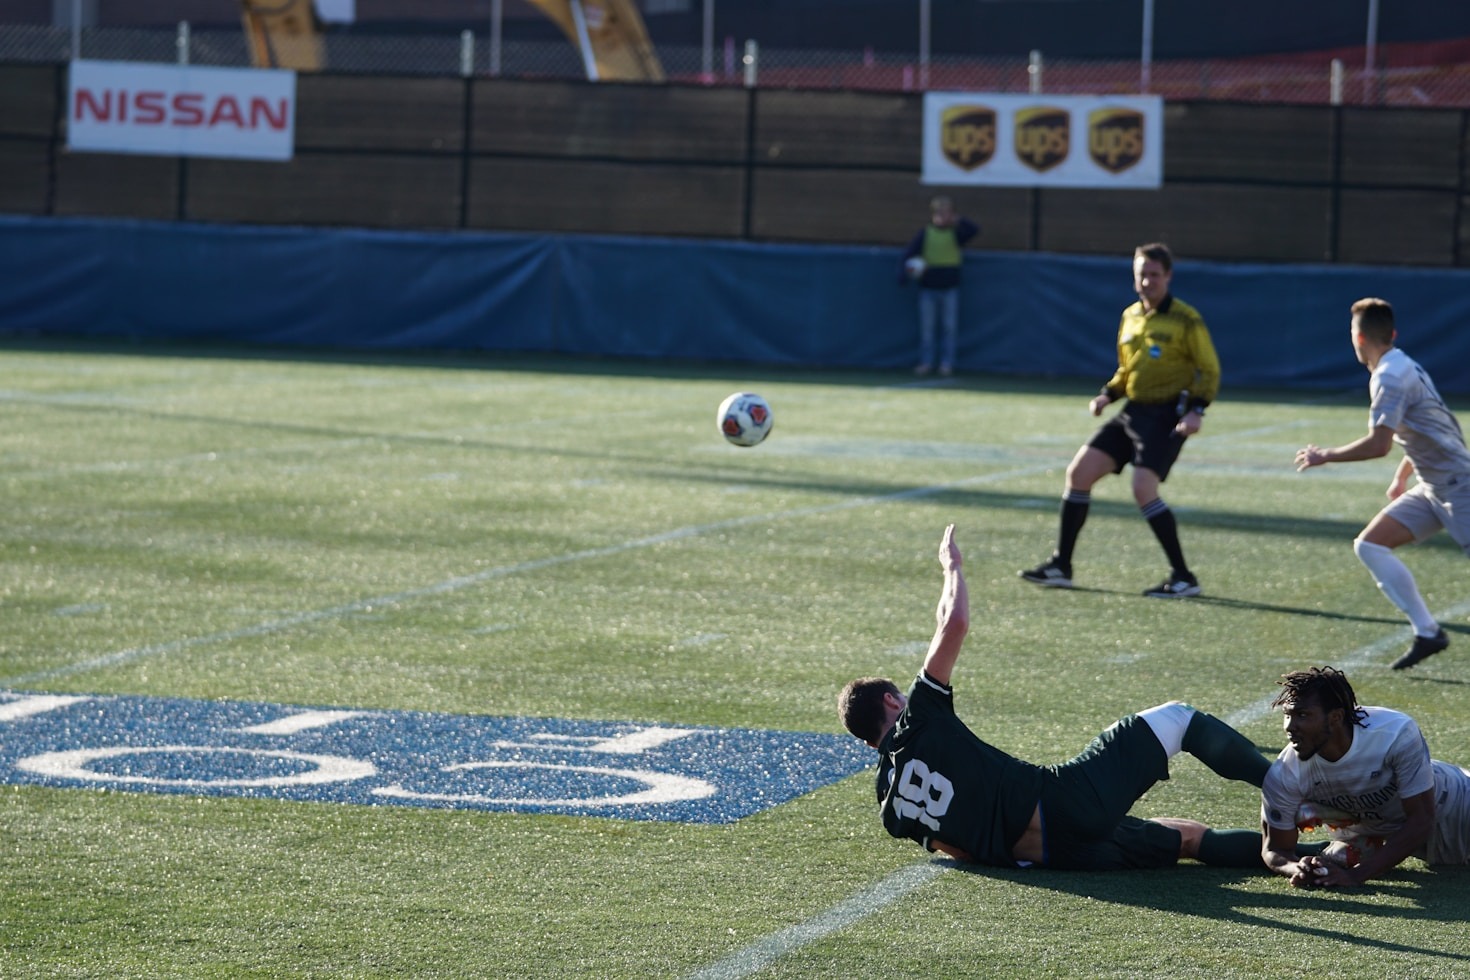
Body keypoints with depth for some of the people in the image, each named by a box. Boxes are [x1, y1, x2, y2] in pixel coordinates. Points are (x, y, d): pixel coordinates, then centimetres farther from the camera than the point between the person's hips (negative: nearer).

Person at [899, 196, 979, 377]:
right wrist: (908, 268, -18)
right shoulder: (926, 234, 1)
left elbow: (974, 230, -12)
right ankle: (926, 361, 12)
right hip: (928, 287, 0)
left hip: (950, 288, 0)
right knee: (926, 327, 4)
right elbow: (910, 252, -2)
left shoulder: (956, 234, 1)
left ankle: (947, 363, 8)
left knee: (950, 327, 2)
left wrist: (958, 221, -26)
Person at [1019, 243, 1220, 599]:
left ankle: (1183, 578, -12)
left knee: (1143, 487, -22)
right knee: (1079, 471, 0)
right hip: (1133, 411, 7)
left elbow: (1209, 371, -5)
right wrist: (1107, 395, 6)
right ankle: (1060, 566, 11)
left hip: (1167, 415, -7)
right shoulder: (1130, 317, 12)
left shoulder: (1186, 321, -8)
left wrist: (1196, 410, -19)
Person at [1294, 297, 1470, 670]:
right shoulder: (1404, 367, 13)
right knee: (1369, 545, 2)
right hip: (1433, 487, 10)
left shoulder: (1390, 377, -17)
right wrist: (1402, 474, 27)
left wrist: (1325, 456, -12)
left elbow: (1378, 444, -24)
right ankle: (1427, 633, -2)